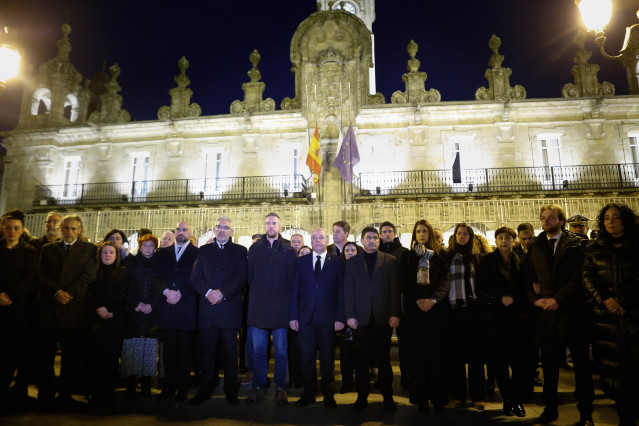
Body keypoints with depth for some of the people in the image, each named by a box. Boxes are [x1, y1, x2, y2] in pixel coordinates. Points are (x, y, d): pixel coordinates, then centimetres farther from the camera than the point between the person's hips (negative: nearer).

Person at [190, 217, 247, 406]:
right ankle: (205, 390, 17)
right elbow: (195, 277, 6)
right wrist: (208, 292, -11)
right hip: (207, 309, 2)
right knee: (207, 353, 6)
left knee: (230, 353, 4)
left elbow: (241, 278, -3)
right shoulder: (204, 250, 16)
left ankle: (231, 391, 14)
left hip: (230, 308, -2)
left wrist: (222, 292, -15)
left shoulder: (239, 251, 8)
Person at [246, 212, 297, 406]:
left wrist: (288, 300, -1)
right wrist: (255, 297, 4)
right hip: (258, 307, 2)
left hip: (281, 307, -1)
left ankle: (280, 388, 15)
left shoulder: (288, 250, 5)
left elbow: (292, 279, 5)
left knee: (281, 351, 4)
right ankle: (258, 388, 17)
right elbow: (250, 276, 11)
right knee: (258, 350, 6)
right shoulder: (255, 248, 10)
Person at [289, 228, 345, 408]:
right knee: (306, 357, 7)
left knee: (327, 358, 7)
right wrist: (293, 316, 0)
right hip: (306, 318, 2)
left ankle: (328, 394, 22)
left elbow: (341, 292, 1)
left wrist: (340, 318, -6)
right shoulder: (301, 262, 9)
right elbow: (295, 291, 7)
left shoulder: (337, 263, 4)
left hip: (328, 319, -1)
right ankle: (308, 393, 22)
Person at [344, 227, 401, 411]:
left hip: (383, 318, -1)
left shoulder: (390, 261, 7)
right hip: (360, 318, 1)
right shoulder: (352, 263, 10)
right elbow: (348, 291, 6)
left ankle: (387, 395, 19)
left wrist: (395, 314, -6)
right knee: (361, 359, 6)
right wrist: (349, 315, -3)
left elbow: (395, 289, 2)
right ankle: (362, 395, 19)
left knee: (383, 358, 7)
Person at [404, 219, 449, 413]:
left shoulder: (440, 255, 9)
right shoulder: (409, 256, 11)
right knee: (417, 355, 0)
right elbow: (405, 283, 7)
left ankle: (438, 397, 8)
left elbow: (445, 281, 1)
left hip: (435, 310, 0)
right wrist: (417, 301, -6)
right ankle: (420, 397, 7)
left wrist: (433, 299, -13)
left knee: (436, 354, 0)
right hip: (414, 311, 0)